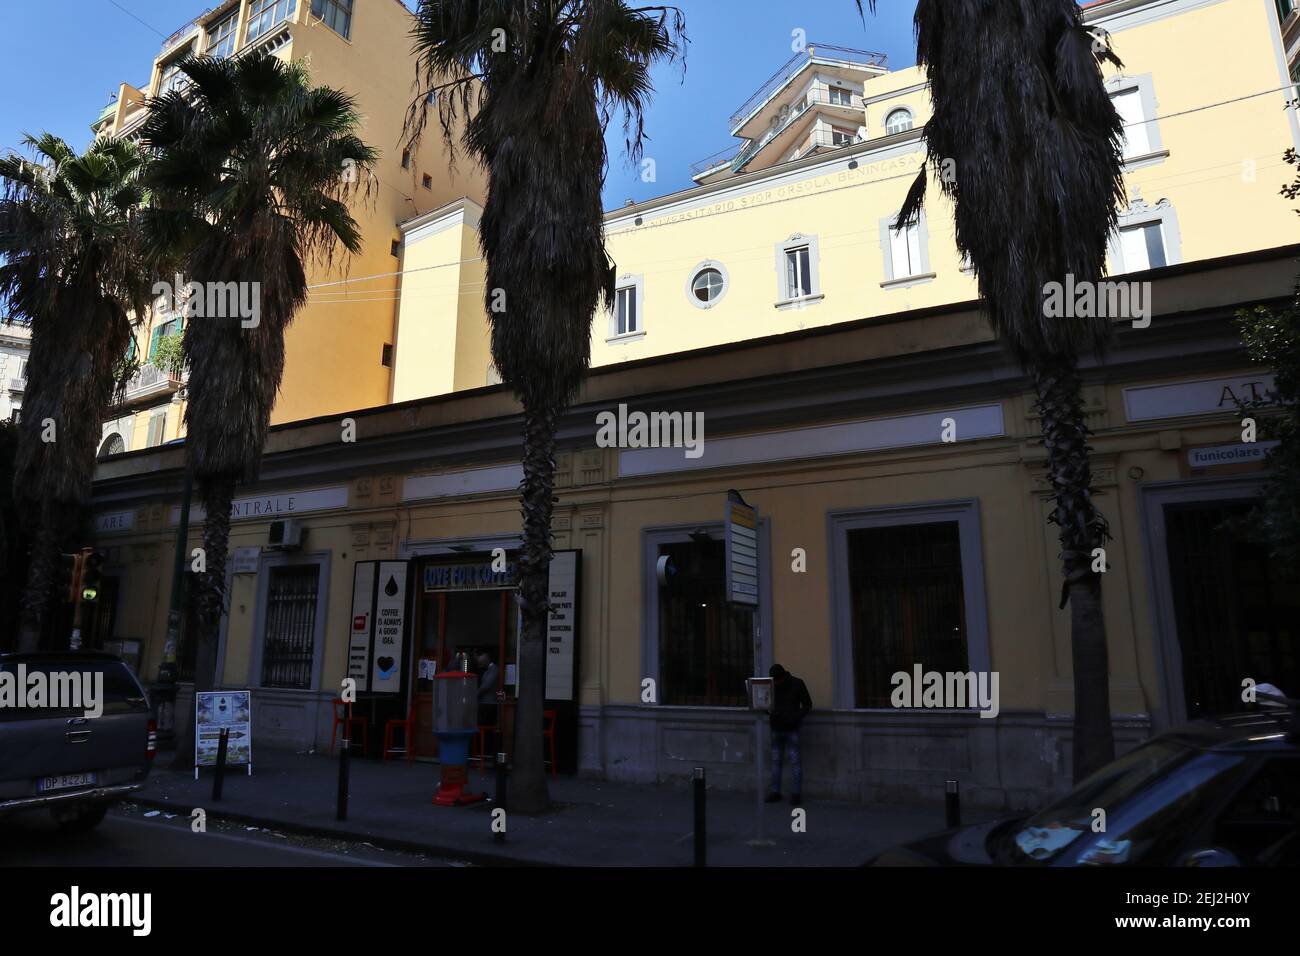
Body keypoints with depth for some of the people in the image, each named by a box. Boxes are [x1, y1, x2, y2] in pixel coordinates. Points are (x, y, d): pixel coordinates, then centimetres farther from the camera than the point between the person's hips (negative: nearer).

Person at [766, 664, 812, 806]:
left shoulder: (797, 684, -6)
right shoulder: (771, 685, 3)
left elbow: (807, 705, -2)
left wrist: (796, 718, -16)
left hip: (792, 729, -4)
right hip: (776, 729, 4)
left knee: (795, 761, -4)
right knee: (775, 761, 7)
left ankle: (796, 794, 3)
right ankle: (775, 792, 14)